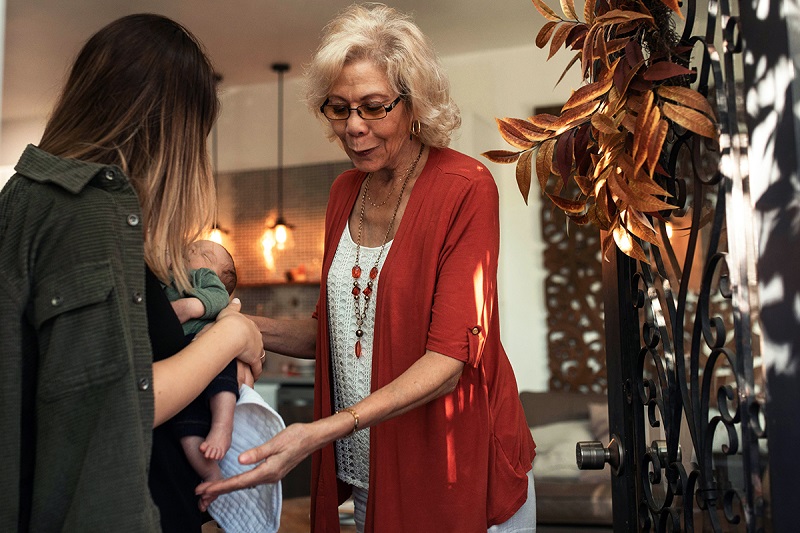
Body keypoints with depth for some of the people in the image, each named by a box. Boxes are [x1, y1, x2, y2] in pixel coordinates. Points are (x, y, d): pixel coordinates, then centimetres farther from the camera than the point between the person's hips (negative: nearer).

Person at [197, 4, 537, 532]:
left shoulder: (465, 187, -16)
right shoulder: (345, 191, 4)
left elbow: (449, 355, -22)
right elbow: (339, 329, 10)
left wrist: (319, 432, -31)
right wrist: (249, 327, -8)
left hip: (456, 477, -5)